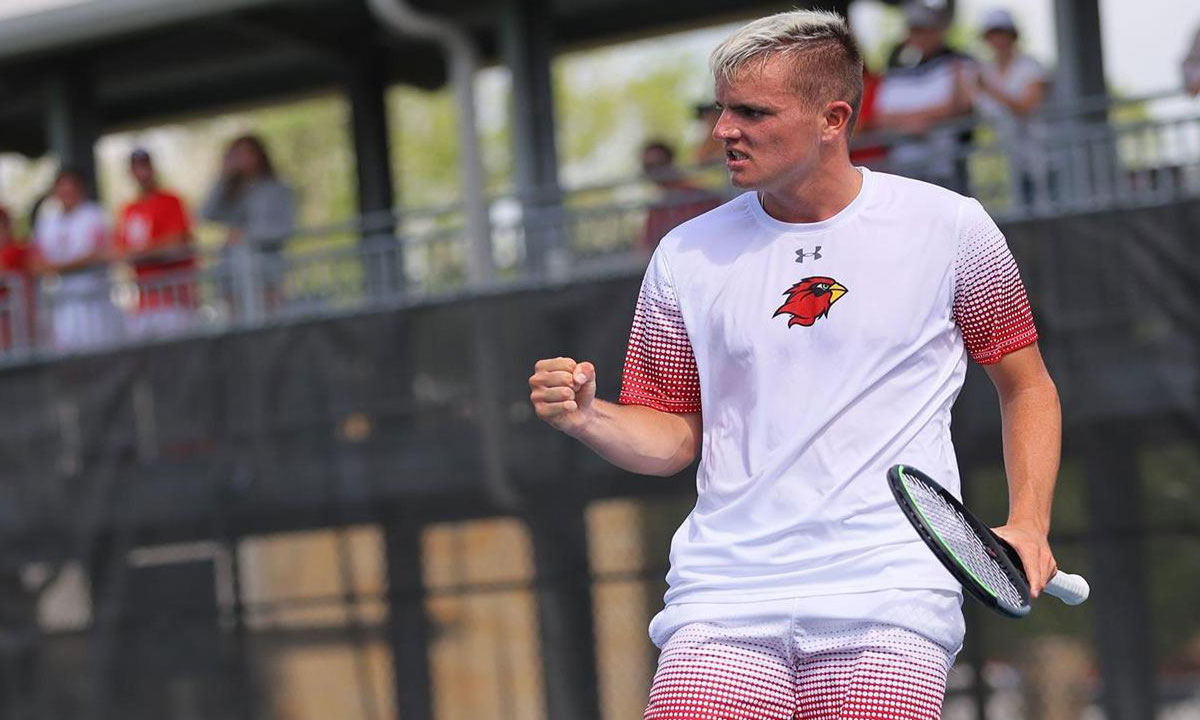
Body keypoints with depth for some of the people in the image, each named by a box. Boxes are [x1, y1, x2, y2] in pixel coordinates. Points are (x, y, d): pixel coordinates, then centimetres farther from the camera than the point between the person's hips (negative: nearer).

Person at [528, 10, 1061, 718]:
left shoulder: (949, 227, 3)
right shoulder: (686, 256, 7)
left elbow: (1028, 387, 13)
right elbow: (676, 436, 12)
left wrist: (1028, 526, 0)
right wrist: (588, 418, -8)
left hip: (889, 600, -1)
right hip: (722, 599, 2)